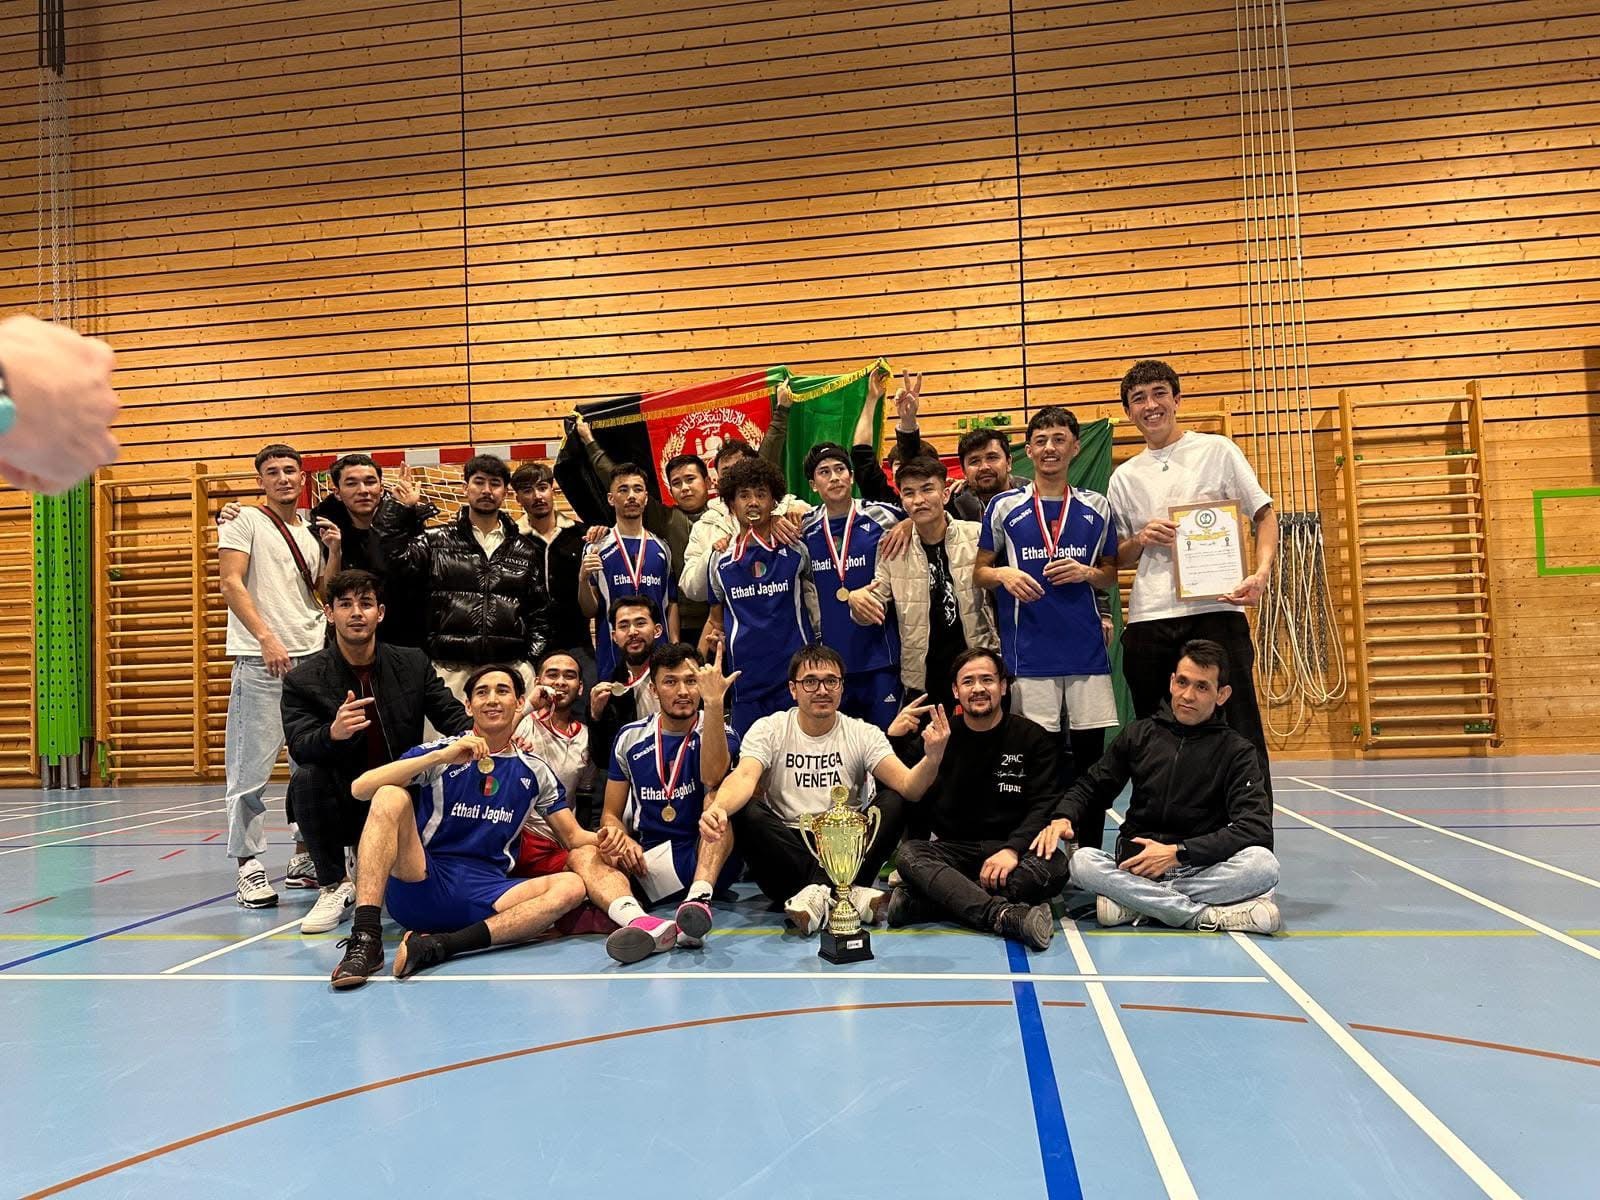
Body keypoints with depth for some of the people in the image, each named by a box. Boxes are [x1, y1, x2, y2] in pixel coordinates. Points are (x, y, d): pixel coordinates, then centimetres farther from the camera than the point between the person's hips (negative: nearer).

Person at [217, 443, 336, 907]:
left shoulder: (312, 530, 18)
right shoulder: (246, 520, 2)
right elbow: (230, 583, -7)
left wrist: (335, 550, 0)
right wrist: (266, 638, -17)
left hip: (313, 658, 6)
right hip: (261, 660, -6)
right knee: (252, 767, -5)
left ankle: (305, 858, 19)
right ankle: (248, 867, 2)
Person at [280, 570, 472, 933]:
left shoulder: (413, 664, 1)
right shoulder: (303, 680, -5)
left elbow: (453, 716, -1)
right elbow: (298, 747, -18)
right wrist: (332, 733, -41)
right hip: (343, 806, -1)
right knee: (305, 776, -30)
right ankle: (334, 887, -12)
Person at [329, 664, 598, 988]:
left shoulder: (535, 772, 14)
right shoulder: (440, 753, 6)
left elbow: (573, 837, 15)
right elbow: (360, 788, -7)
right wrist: (439, 757, -18)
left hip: (485, 897, 2)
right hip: (421, 886, -2)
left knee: (570, 886, -24)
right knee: (391, 797, -23)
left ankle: (440, 946, -35)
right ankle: (365, 939, -33)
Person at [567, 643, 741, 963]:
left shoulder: (719, 732, 1)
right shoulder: (631, 738, 10)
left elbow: (713, 777, -23)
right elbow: (611, 814, 13)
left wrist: (714, 702, -34)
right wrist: (621, 838, -11)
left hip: (708, 862, -2)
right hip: (644, 863, 3)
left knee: (720, 796, -28)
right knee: (583, 856, -24)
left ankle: (699, 899, -49)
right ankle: (643, 923, -54)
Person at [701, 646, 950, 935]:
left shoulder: (863, 734, 0)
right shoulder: (769, 730, -2)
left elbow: (909, 787, -15)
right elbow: (744, 777, -22)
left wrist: (932, 759, -38)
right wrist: (718, 807, -46)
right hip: (786, 846, -1)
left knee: (895, 801, -20)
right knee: (745, 811, -28)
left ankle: (819, 893, -27)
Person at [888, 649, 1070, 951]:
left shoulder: (1032, 738, 6)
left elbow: (1045, 805, -4)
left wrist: (1013, 849, -22)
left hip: (1011, 850, 0)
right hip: (951, 849, 0)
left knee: (1055, 865, -33)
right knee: (906, 853, -31)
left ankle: (921, 902, -38)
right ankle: (1005, 915, -48)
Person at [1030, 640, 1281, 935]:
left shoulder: (1236, 750, 0)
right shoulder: (1138, 733, 7)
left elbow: (1256, 827, -11)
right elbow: (1091, 786, 15)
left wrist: (1177, 852, -20)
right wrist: (1063, 817, -8)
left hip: (1201, 869, -1)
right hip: (1134, 865, 2)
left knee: (1263, 863, -31)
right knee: (1082, 861, -29)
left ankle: (1134, 904, -25)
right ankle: (1212, 916, -28)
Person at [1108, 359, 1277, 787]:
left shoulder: (1216, 450, 6)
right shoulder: (1124, 477, 14)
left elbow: (1265, 514, 5)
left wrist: (1262, 572, -12)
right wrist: (1141, 539, -5)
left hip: (1216, 609, -3)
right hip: (1148, 621, 3)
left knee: (1241, 732, -5)